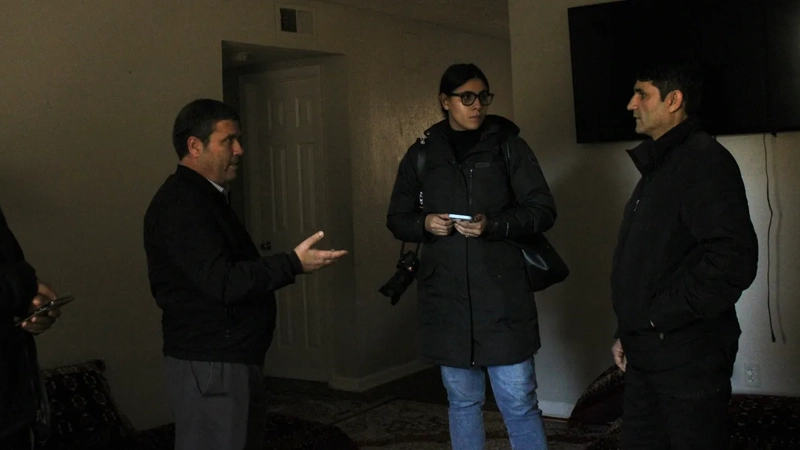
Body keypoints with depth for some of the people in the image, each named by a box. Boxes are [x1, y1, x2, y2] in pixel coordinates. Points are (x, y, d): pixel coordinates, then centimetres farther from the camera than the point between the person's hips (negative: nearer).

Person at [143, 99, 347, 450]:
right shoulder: (180, 203, -17)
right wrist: (293, 264, -23)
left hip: (234, 358, 10)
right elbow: (221, 282, -25)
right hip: (209, 365, -10)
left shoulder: (203, 197, 17)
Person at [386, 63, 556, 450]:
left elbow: (543, 209, 0)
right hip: (445, 296, 2)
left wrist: (493, 225, -16)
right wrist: (424, 223, -9)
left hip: (502, 294, -2)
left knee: (519, 401, -1)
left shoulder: (508, 145, 2)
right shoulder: (421, 154, 8)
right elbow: (396, 219, 13)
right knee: (463, 401, 13)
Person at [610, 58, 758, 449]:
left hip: (688, 357, -9)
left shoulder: (706, 161, -13)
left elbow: (734, 259, -24)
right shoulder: (657, 166, 16)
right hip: (645, 354, 9)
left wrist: (664, 314, -18)